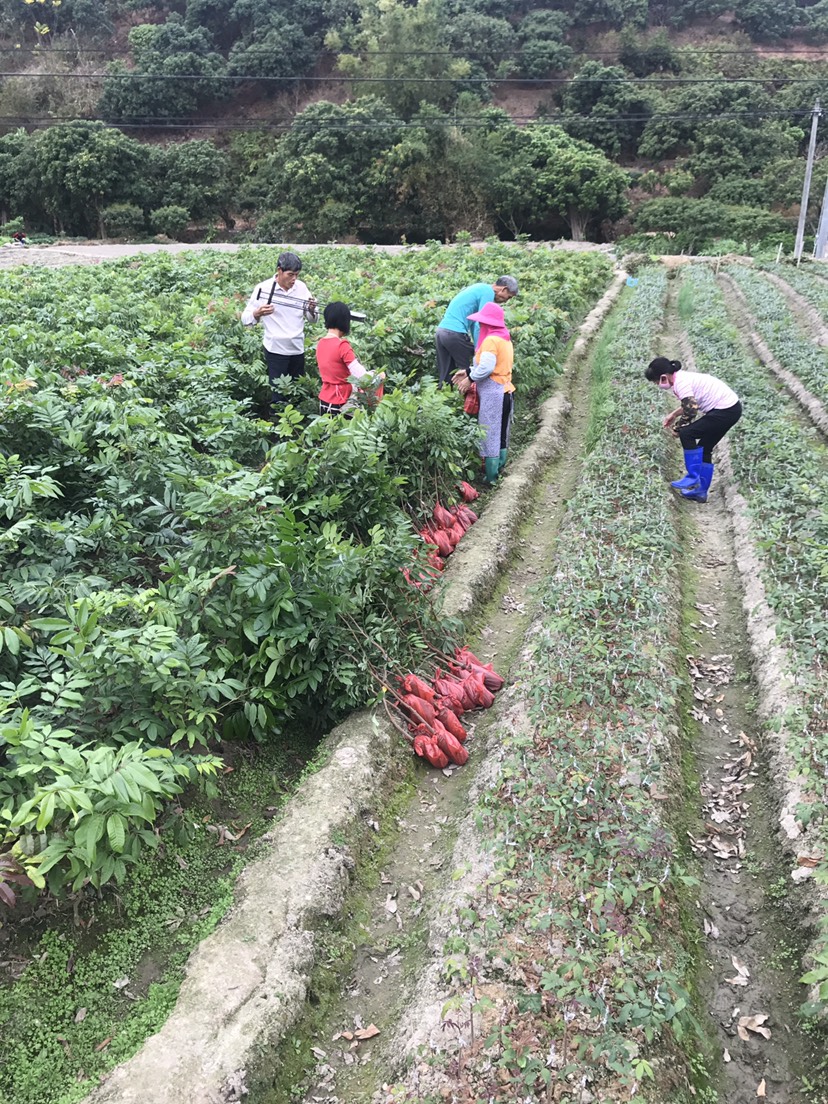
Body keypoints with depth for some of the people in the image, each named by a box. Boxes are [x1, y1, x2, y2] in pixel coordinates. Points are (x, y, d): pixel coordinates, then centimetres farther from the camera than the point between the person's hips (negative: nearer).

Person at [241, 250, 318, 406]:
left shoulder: (301, 287, 1)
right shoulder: (263, 288, -9)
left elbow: (312, 319, 8)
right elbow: (245, 319, -7)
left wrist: (312, 310, -14)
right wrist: (258, 313, -27)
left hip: (298, 349, 4)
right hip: (275, 350, -4)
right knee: (279, 395, -2)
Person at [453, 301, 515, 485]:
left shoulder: (491, 340, -17)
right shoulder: (505, 338, 12)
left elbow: (486, 367, -24)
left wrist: (470, 378, -10)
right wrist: (468, 371, 11)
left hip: (493, 394, -9)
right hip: (504, 392, 9)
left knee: (490, 435, -3)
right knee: (501, 435, 15)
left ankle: (491, 478, 0)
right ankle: (499, 472, 22)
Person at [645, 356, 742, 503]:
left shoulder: (680, 383, -18)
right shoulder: (683, 377, 12)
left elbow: (691, 411, -22)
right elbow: (692, 404, 25)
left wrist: (677, 427, -6)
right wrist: (674, 414, 19)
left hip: (726, 410, -10)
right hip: (731, 408, 10)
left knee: (686, 434, -10)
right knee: (704, 448, 13)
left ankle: (693, 478, -1)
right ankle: (700, 491, 18)